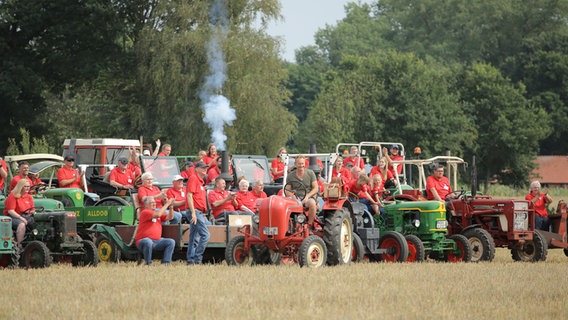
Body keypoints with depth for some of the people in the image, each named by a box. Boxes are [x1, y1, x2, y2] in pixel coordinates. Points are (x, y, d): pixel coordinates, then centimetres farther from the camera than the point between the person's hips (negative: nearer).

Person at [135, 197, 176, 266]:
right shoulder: (145, 212, -6)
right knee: (148, 242, -40)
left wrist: (170, 207, -6)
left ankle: (166, 263, -16)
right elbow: (158, 214, -21)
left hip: (157, 240, 7)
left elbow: (170, 217, 10)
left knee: (171, 242, -10)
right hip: (142, 241, -7)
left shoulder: (157, 212, 19)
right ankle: (148, 263, -25)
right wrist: (167, 204, -14)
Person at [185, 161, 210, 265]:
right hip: (195, 210, -10)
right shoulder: (193, 179, -6)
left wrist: (202, 215, 21)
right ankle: (197, 258, -16)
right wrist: (193, 212, -22)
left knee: (195, 238, 9)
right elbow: (189, 195, -15)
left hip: (199, 212, 10)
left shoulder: (200, 181, 22)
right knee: (205, 235, -16)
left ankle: (191, 260, 10)